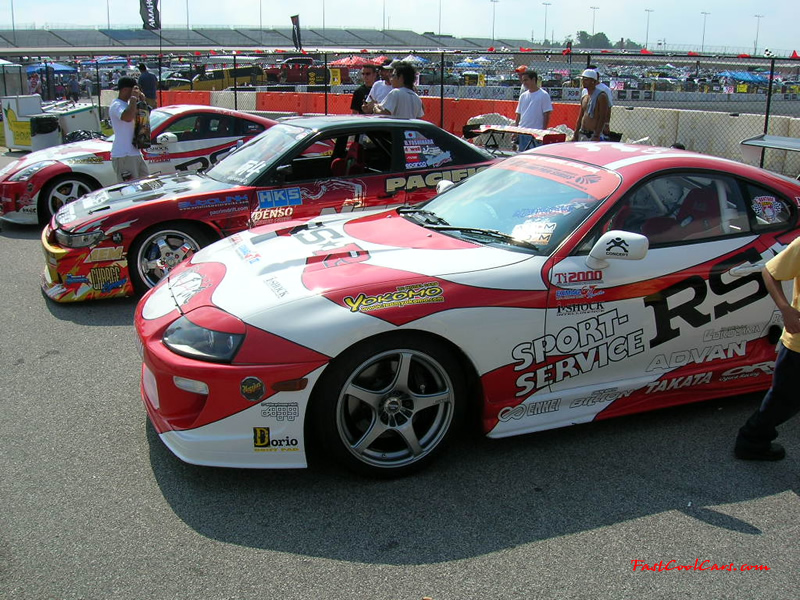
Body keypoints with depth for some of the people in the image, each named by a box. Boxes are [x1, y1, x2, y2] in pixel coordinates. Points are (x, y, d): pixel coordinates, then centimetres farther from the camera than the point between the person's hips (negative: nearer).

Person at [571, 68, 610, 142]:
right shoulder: (584, 98, 15)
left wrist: (596, 136, -21)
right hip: (582, 135, 8)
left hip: (593, 135, -8)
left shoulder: (601, 96, -9)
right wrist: (575, 135, 14)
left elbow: (602, 118, -15)